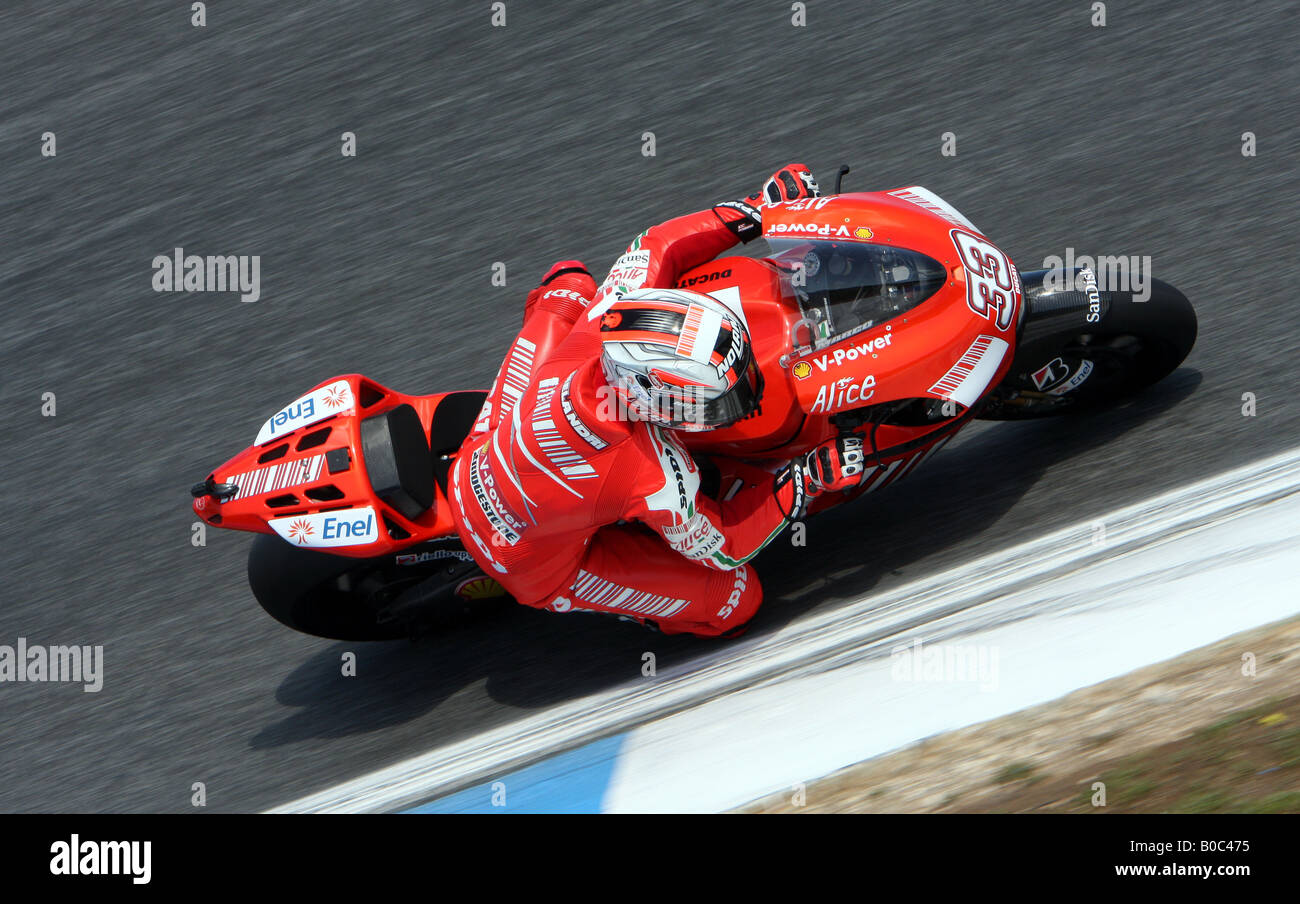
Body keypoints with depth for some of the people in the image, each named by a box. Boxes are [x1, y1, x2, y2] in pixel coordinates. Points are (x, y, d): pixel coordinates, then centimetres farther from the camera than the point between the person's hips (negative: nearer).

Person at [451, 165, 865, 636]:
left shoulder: (597, 329, -27)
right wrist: (809, 479, -21)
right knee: (739, 596, -6)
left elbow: (655, 247, -8)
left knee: (571, 281, 8)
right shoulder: (658, 478, -39)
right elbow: (721, 546, -18)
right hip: (538, 571, -5)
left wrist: (760, 210, -5)